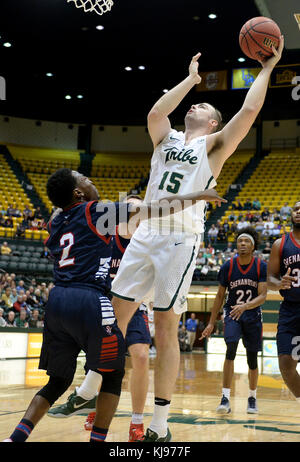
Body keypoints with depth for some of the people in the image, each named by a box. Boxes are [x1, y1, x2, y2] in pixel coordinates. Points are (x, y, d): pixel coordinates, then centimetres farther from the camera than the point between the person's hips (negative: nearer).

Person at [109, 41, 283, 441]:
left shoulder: (214, 145, 7)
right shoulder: (166, 138, 18)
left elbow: (249, 110, -6)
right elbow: (156, 112, -3)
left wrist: (267, 67, 3)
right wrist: (191, 79, 8)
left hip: (181, 239, -4)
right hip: (145, 233, 4)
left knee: (166, 327, -4)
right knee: (114, 316, 6)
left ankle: (160, 426, 3)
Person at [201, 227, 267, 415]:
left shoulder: (262, 267, -9)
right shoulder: (228, 267, -7)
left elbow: (263, 296, -18)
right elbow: (220, 296, 2)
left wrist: (245, 306, -37)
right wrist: (211, 323, 1)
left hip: (253, 315, 1)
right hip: (232, 313, -1)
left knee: (252, 360, 6)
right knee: (231, 350, -24)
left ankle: (252, 397, 29)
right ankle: (226, 398, -23)